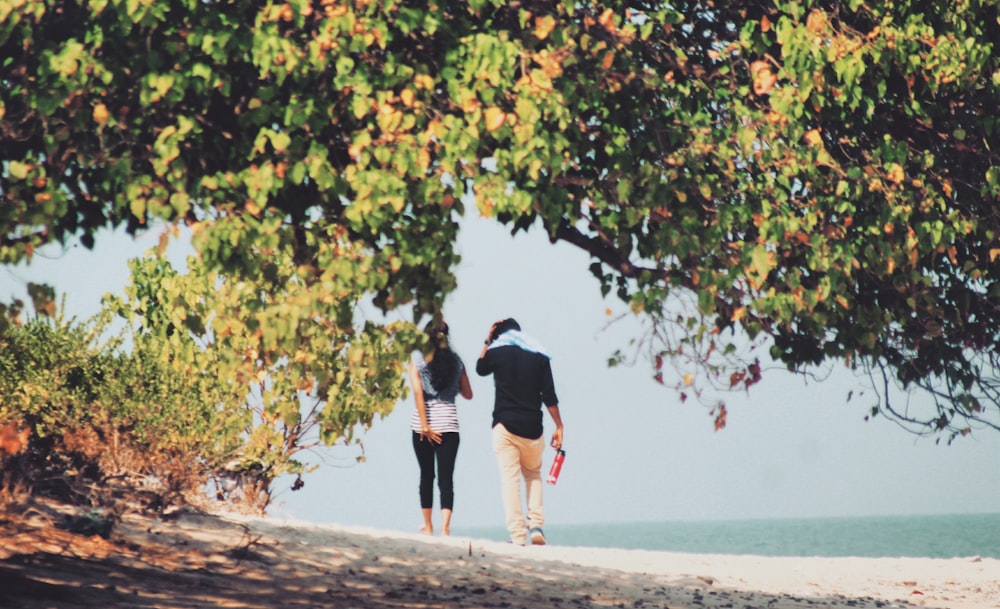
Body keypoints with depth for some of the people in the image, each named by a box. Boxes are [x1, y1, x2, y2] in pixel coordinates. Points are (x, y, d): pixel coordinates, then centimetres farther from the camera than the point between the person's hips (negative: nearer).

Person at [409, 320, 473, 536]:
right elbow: (468, 394, 11)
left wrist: (425, 426, -11)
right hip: (449, 421, 0)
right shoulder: (456, 360, 6)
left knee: (426, 475, 14)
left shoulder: (418, 359, 0)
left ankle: (428, 527, 22)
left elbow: (417, 392, -9)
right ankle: (445, 528, -15)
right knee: (446, 478, -2)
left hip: (422, 422, 0)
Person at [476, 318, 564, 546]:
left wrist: (487, 342, 29)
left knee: (510, 478, -2)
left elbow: (480, 369, 25)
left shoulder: (497, 352, 2)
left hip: (505, 425, -2)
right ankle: (536, 525, 2)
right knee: (533, 474, 19)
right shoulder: (539, 356, 6)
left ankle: (517, 535, -8)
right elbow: (549, 396, 1)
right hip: (532, 426, 2)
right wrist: (559, 427, 5)